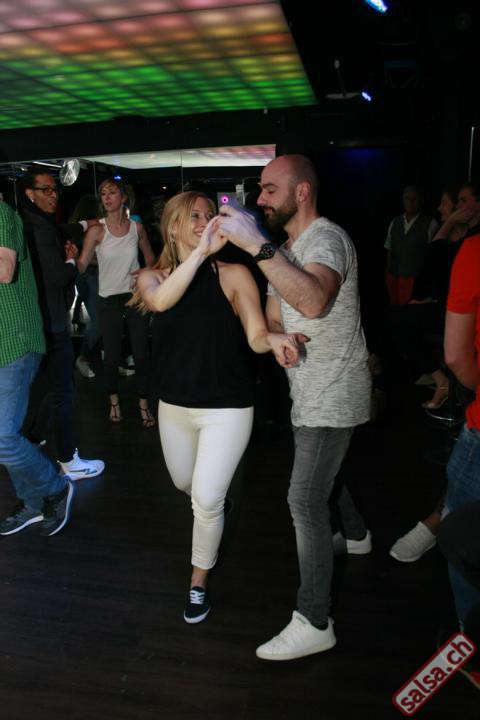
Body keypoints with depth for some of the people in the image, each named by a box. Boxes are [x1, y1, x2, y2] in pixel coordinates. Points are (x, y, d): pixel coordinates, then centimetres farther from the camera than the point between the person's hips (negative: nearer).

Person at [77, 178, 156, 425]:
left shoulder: (136, 227, 0)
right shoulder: (96, 230, -7)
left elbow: (150, 257, 14)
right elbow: (81, 265, -11)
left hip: (136, 296, 1)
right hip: (109, 299, -1)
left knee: (141, 353, 1)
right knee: (112, 355, 6)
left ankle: (143, 405, 14)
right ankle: (114, 401, 28)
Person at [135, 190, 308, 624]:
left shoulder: (234, 275, -11)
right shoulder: (152, 277, -5)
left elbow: (256, 336, -14)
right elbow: (161, 301, -29)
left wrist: (276, 340, -37)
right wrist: (201, 252, -40)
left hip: (227, 408, -4)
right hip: (174, 406, 4)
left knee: (206, 498, -6)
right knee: (186, 484, 25)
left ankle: (199, 583, 21)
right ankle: (216, 498, 62)